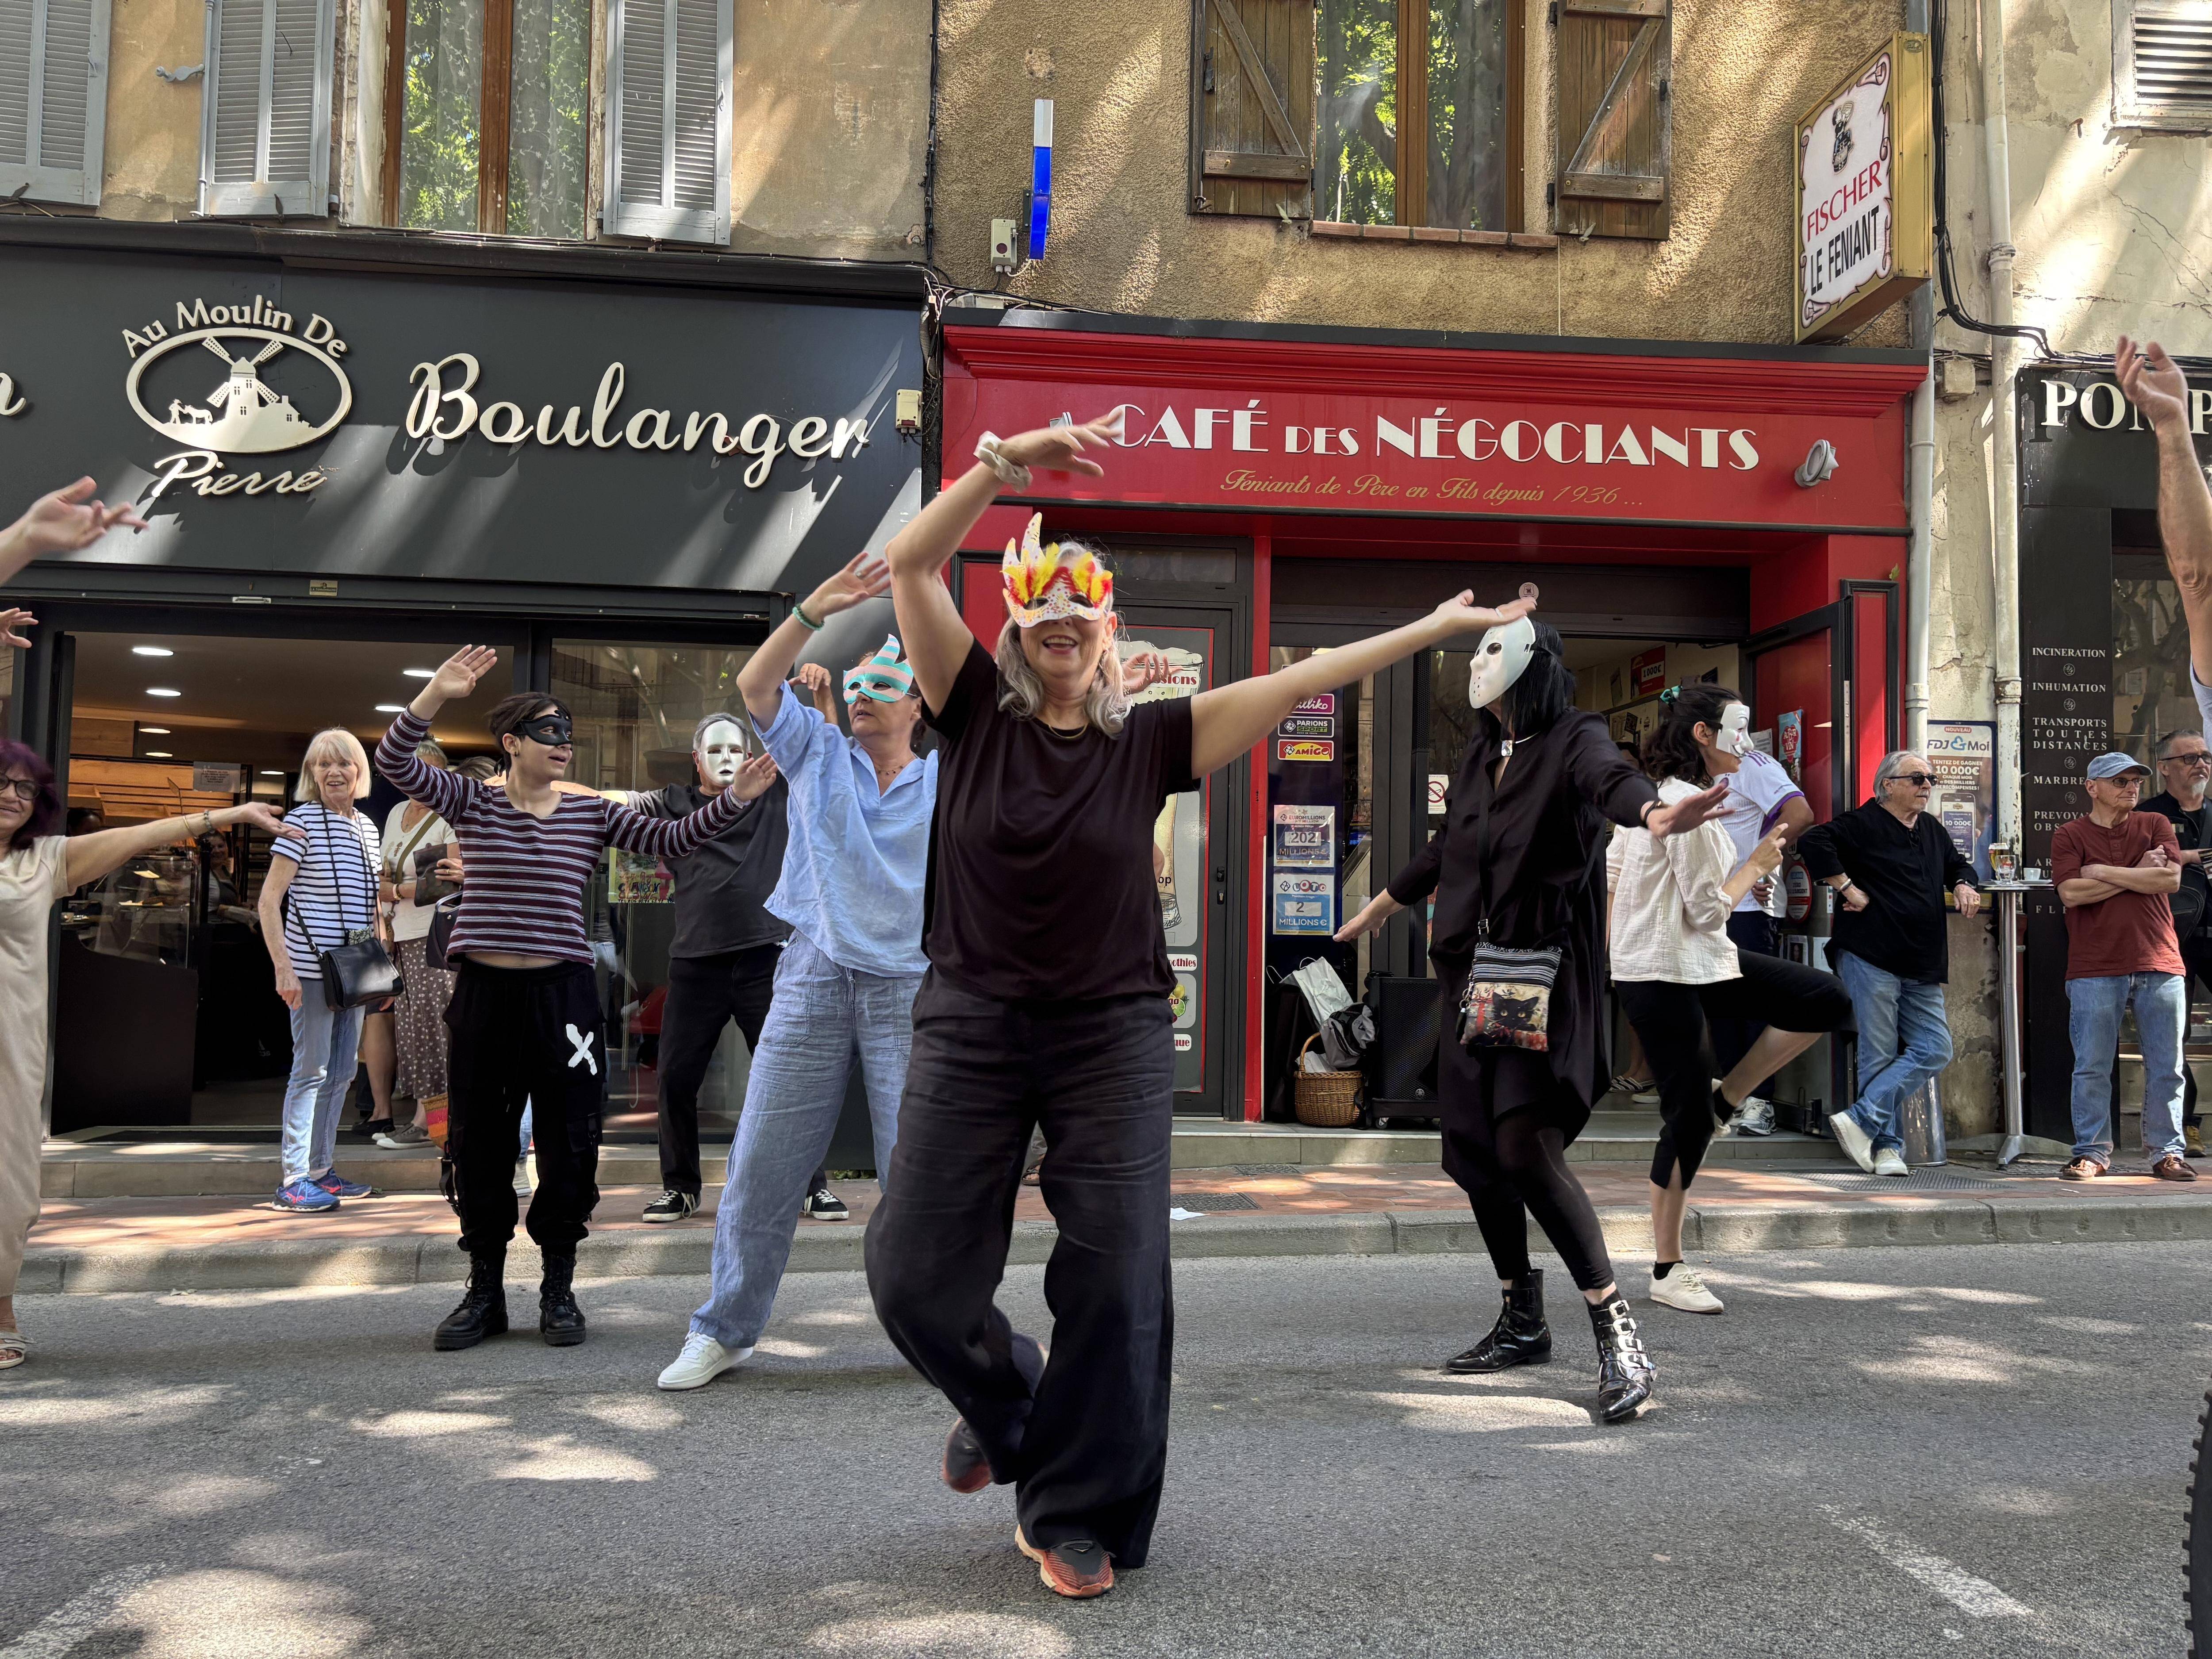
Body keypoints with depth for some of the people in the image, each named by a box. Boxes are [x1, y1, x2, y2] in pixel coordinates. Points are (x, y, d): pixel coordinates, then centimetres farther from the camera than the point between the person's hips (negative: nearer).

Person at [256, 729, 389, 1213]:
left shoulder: (367, 825, 12)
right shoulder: (302, 821, -7)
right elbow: (269, 900, -11)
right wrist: (284, 968, -18)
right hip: (311, 967, -7)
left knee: (342, 1071, 11)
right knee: (311, 1071, -4)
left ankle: (322, 1169, 21)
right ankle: (294, 1179, 2)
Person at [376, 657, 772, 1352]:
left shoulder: (592, 813, 6)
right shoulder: (470, 802, 2)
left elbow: (670, 838, 1)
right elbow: (394, 762, -10)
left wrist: (736, 797, -12)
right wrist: (436, 694, -25)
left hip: (563, 994, 1)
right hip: (484, 993, -1)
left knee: (569, 1149, 4)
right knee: (480, 1149, 8)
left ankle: (559, 1289, 19)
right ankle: (485, 1292, 23)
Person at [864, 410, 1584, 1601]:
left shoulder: (1151, 737, 2)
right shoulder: (976, 711, 1)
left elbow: (1296, 682, -3)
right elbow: (909, 566, -7)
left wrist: (1436, 628, -6)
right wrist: (1002, 463, -15)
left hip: (1113, 1035, 0)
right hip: (971, 1029, 1)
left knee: (1116, 1285, -3)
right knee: (914, 1274, 2)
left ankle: (1075, 1515, 17)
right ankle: (1003, 1403, 35)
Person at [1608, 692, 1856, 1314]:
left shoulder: (1654, 794, 10)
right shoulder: (1689, 807, -20)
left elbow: (1607, 871, 17)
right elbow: (1708, 910, -18)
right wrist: (1757, 865, -4)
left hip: (1706, 961, 10)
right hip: (1664, 976, -10)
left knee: (1827, 1002, 1)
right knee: (1689, 1115, -3)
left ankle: (1727, 1098, 10)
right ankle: (1667, 1271, 10)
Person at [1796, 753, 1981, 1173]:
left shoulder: (1933, 831, 19)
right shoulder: (1863, 824, -6)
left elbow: (1957, 864, 36)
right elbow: (1812, 842, -20)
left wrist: (1963, 884, 12)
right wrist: (1848, 889, -17)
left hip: (1921, 967, 8)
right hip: (1871, 960, -8)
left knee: (1935, 1050, -2)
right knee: (1880, 1056, -4)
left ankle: (1861, 1121, -3)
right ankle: (1887, 1146, 4)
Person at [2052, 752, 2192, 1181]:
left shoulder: (2155, 825, 12)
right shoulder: (2069, 835, 5)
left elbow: (2171, 878, -5)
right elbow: (2071, 893, -9)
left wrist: (2103, 872, -6)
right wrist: (2138, 875, -5)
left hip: (2160, 967, 2)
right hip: (2095, 969, -2)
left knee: (2166, 1067, 5)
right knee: (2092, 1068, 0)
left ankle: (2166, 1153, 15)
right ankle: (2092, 1153, 8)